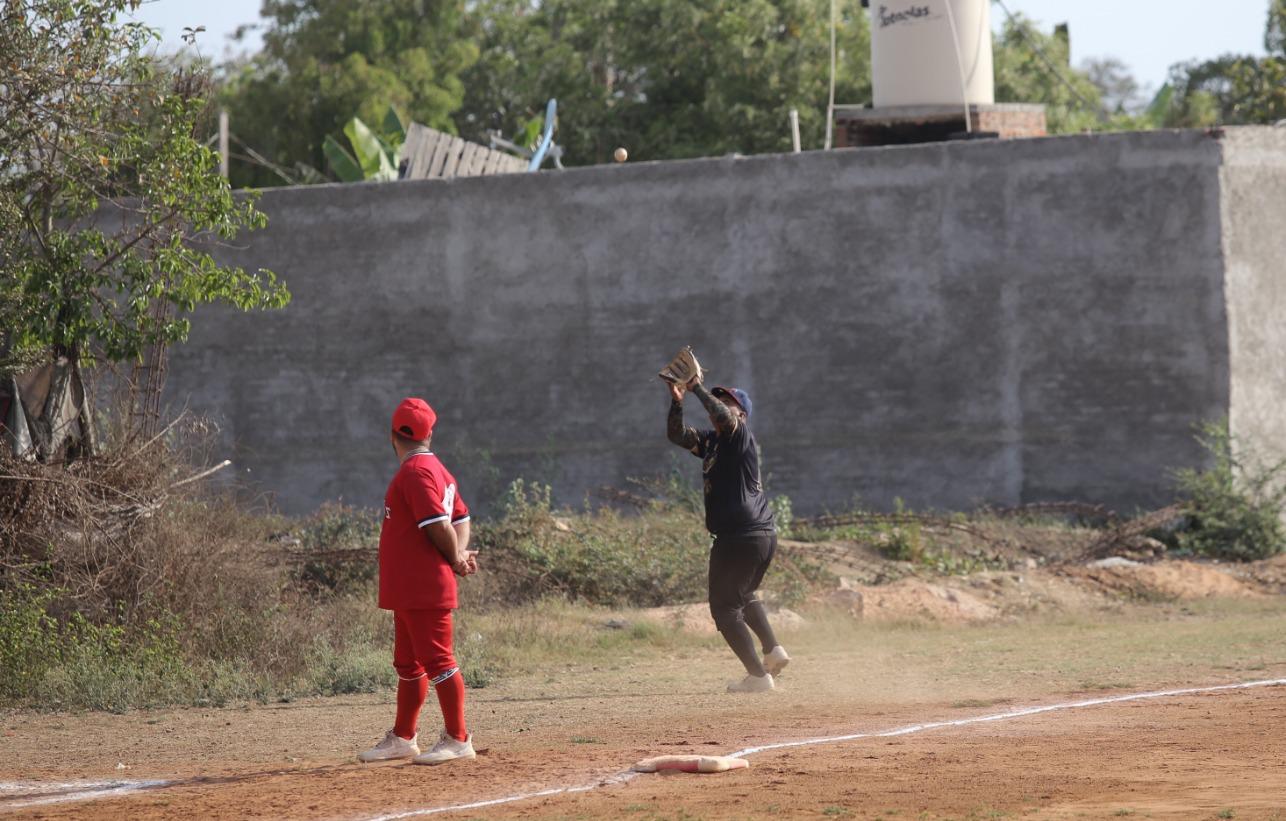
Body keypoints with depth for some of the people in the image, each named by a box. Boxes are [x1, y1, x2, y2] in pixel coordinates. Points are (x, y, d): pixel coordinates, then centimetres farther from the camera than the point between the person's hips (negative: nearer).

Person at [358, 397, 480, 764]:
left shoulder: (415, 472, -15)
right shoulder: (437, 469, 16)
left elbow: (439, 525, -23)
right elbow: (462, 517, 20)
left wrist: (456, 559, -6)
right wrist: (460, 556, 3)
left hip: (424, 590, -10)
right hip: (408, 591, 10)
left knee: (437, 661, -7)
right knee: (408, 664, 16)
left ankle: (458, 740, -5)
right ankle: (402, 738, 24)